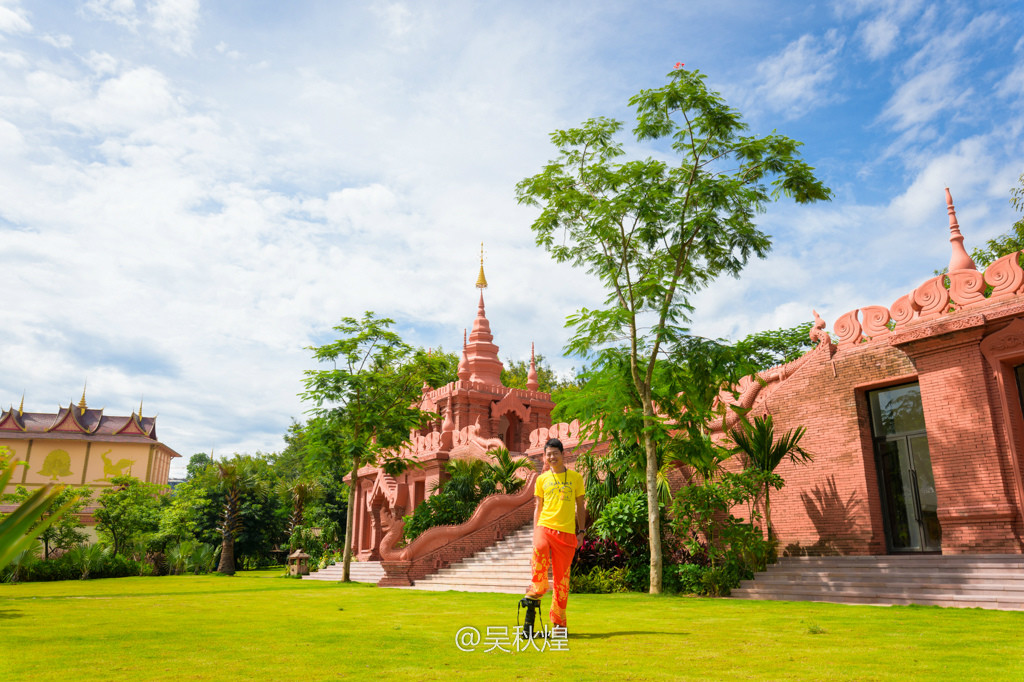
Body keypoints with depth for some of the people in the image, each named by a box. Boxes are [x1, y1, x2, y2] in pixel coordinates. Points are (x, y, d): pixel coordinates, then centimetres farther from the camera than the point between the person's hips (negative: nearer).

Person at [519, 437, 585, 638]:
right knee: (539, 550, -34)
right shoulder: (542, 479, 11)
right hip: (544, 526, 0)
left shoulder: (575, 478, 9)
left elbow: (580, 506, 13)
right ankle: (535, 595, -22)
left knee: (562, 577, 1)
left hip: (566, 531, 0)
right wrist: (535, 531, 6)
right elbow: (538, 507, 15)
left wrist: (580, 531, 6)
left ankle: (559, 621, 15)